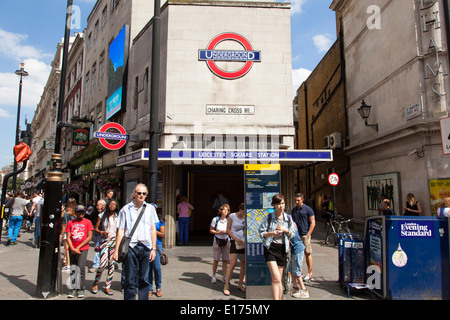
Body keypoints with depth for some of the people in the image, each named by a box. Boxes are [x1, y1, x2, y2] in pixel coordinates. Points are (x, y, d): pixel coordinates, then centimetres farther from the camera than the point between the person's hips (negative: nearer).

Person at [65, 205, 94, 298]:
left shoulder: (87, 222, 3)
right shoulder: (70, 223, 10)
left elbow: (89, 237, -2)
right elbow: (68, 237, 6)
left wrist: (78, 247, -6)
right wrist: (72, 248, -8)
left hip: (83, 249, -3)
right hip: (73, 249, 3)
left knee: (80, 268, -9)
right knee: (72, 269, 5)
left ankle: (81, 289, 2)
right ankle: (73, 289, 14)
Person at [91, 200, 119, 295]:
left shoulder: (118, 217, 7)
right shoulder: (102, 216, 5)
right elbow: (96, 228, 9)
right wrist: (102, 232, -11)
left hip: (114, 241, 1)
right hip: (104, 240, -1)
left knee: (112, 264, 2)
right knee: (103, 264, -11)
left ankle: (108, 286, 13)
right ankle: (95, 283, 13)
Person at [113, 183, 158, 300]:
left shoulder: (150, 209, 10)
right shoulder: (125, 209, 5)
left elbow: (153, 229, 10)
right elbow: (120, 230, 4)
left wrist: (153, 248, 4)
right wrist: (116, 250, -1)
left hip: (145, 247, 2)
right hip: (130, 247, -1)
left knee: (144, 279, 8)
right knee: (130, 279, 3)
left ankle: (144, 298, 19)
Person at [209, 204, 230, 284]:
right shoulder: (215, 219, -8)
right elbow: (211, 230, -2)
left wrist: (226, 232, -14)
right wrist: (218, 232, -18)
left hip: (226, 241, 2)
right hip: (217, 240, -2)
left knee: (225, 259, 5)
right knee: (216, 259, 5)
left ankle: (224, 277, 18)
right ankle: (213, 276, 22)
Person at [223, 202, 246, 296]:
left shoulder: (246, 217, 5)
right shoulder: (232, 216, -5)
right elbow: (228, 230, -4)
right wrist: (236, 239, -13)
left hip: (245, 242, 4)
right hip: (235, 242, -4)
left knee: (244, 263, 6)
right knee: (232, 264, -9)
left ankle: (240, 284, 21)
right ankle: (226, 286, 1)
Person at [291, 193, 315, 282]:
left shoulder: (308, 209, -4)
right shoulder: (293, 210, 11)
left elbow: (313, 223, -6)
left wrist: (308, 235, -12)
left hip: (305, 235, -5)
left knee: (308, 254, 1)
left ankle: (309, 274, 10)